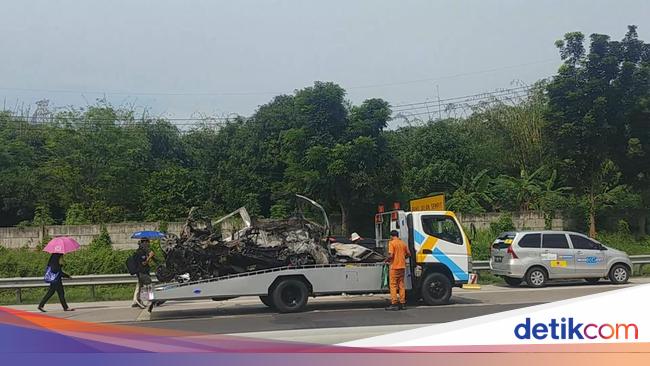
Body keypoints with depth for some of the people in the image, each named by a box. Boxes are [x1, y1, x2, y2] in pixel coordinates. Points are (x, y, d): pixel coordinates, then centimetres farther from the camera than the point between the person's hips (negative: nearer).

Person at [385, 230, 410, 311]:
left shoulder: (392, 243, -9)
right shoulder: (403, 243, 10)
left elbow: (391, 255, -18)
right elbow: (408, 254, 14)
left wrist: (387, 260, 0)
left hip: (394, 267, -6)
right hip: (402, 267, 6)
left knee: (393, 285, -2)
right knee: (401, 285, 11)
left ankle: (394, 304, -4)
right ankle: (402, 303, 11)